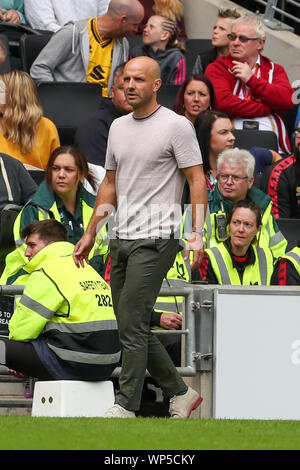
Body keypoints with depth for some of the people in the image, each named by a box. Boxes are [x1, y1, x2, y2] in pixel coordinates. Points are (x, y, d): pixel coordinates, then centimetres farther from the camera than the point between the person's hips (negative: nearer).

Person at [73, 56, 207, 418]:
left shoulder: (176, 126, -7)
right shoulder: (118, 128, 15)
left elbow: (196, 179, -9)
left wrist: (197, 234, -18)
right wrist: (90, 233, 21)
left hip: (155, 239, -8)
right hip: (121, 240, 8)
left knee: (132, 325, -12)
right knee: (133, 327, 10)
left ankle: (126, 407, -7)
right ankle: (180, 393, 22)